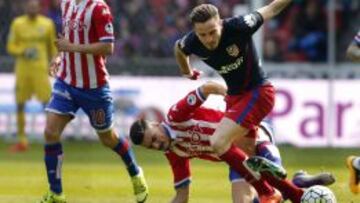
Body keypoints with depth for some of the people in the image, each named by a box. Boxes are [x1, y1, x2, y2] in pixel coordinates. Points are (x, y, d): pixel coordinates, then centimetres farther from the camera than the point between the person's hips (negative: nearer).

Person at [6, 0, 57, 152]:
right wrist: (23, 52, -15)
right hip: (22, 69, 1)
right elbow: (11, 47, 3)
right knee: (20, 104, 5)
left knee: (47, 102, -10)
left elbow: (52, 47, 11)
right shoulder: (17, 24, 2)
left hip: (40, 69, -1)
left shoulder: (47, 24, 2)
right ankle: (22, 141, 14)